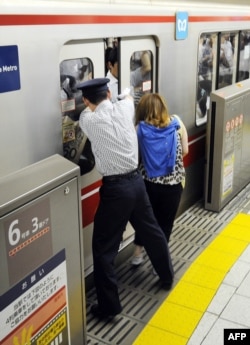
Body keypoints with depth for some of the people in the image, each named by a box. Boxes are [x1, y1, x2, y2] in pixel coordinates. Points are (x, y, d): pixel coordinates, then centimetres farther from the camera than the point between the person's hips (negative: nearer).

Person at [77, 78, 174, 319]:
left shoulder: (88, 120, -9)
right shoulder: (124, 108, 0)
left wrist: (89, 106, 40)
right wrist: (117, 97, 48)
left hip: (115, 188, -5)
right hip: (136, 181, 6)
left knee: (103, 247, 7)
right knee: (151, 231, 25)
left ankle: (109, 305, 16)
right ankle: (167, 277, 46)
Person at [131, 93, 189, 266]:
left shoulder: (140, 128, -6)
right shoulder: (177, 123, -4)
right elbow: (185, 150, 2)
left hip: (148, 181, 1)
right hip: (173, 182, -1)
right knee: (165, 221, 13)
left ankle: (138, 253, 33)